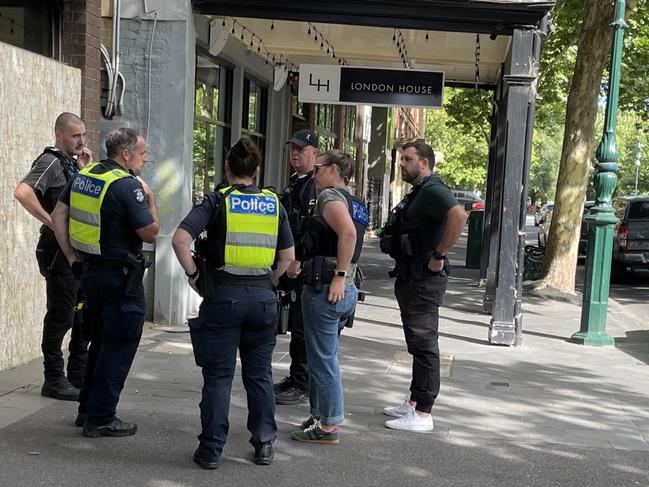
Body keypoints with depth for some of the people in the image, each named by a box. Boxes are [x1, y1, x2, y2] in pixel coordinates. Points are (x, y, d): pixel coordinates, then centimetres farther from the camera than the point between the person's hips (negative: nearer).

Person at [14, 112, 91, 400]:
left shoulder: (71, 164, 16)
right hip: (61, 250, -9)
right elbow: (22, 192, -27)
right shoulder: (50, 162, -11)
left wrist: (86, 170, 10)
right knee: (60, 317, -2)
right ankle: (54, 381, 7)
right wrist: (52, 222, -24)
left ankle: (79, 377, 24)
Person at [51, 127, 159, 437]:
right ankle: (100, 420, 8)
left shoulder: (83, 175, 7)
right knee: (118, 348, 3)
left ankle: (87, 409, 28)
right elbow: (150, 233, -16)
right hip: (121, 278, -8)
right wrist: (150, 199, -3)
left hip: (89, 272, 8)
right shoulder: (128, 185, -17)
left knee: (100, 343, 21)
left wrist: (72, 256, 10)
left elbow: (58, 216, 9)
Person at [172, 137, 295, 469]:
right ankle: (264, 444, 22)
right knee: (259, 374, 15)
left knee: (218, 376, 5)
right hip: (263, 297, 3)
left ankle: (211, 450, 11)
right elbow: (288, 256, 9)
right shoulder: (274, 203, 6)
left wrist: (193, 274, -2)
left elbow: (180, 240, -14)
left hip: (222, 295, -3)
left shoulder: (217, 201, -3)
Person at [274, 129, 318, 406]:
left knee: (302, 328, -5)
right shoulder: (293, 183, 18)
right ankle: (295, 377, 27)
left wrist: (300, 261, -21)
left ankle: (302, 386, 2)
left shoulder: (318, 185, -12)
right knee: (293, 324, 16)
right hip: (290, 264, 10)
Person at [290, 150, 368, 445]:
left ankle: (328, 426, 7)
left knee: (323, 359, -1)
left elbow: (348, 233, -28)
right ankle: (322, 415, 29)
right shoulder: (352, 202, 18)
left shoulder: (330, 196, -10)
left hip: (326, 289, -10)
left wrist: (339, 275, -25)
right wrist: (305, 267, 26)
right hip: (346, 290, 10)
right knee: (325, 356, 19)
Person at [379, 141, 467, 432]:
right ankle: (414, 403, 27)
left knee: (424, 344, -6)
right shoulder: (417, 193, 18)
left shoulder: (432, 190, -15)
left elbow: (458, 215, -34)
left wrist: (439, 255, -27)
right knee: (418, 343, 17)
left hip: (424, 278, -11)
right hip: (410, 277, 11)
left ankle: (422, 415, -2)